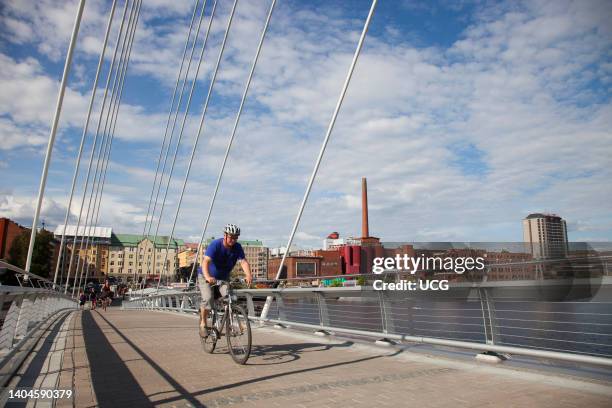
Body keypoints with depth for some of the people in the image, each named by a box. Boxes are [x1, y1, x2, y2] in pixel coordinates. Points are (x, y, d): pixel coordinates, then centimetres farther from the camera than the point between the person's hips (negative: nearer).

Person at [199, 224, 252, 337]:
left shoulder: (237, 247, -13)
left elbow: (243, 262, -26)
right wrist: (208, 277, -56)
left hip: (224, 277, 3)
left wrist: (248, 275, -46)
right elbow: (206, 261, -37)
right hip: (206, 277, -3)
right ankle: (203, 324, -1)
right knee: (208, 298, -23)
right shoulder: (215, 245, -25)